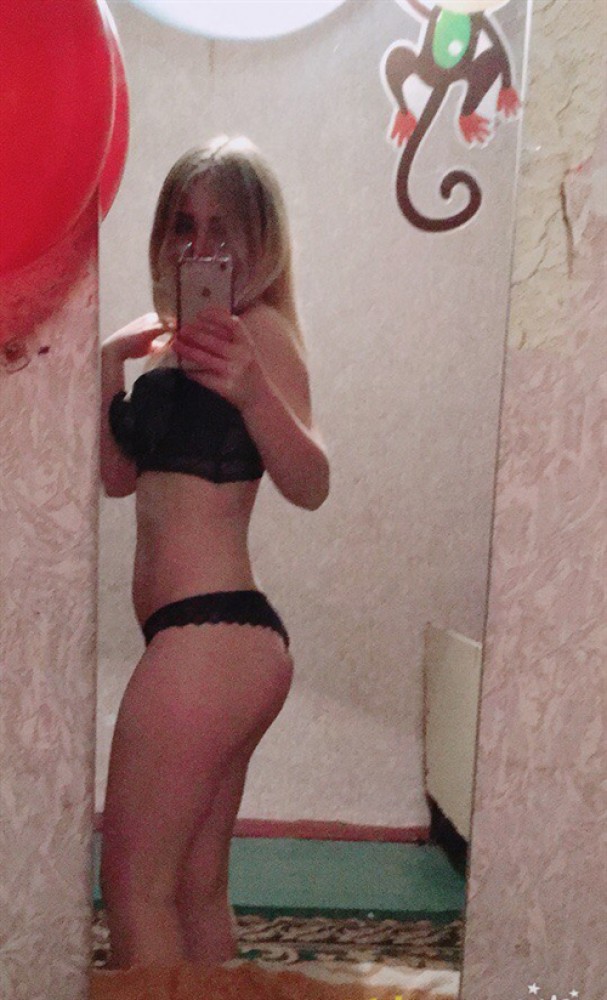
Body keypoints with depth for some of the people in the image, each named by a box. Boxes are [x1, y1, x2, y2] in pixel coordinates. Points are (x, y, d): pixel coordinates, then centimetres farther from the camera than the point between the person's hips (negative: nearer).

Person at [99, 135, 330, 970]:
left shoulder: (258, 327, -8)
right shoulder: (173, 337, 18)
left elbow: (309, 485, -21)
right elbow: (120, 476, 14)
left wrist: (252, 393, -38)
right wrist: (112, 362, 2)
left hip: (210, 632, -9)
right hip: (219, 636, 9)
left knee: (135, 884, 0)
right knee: (197, 889, 18)